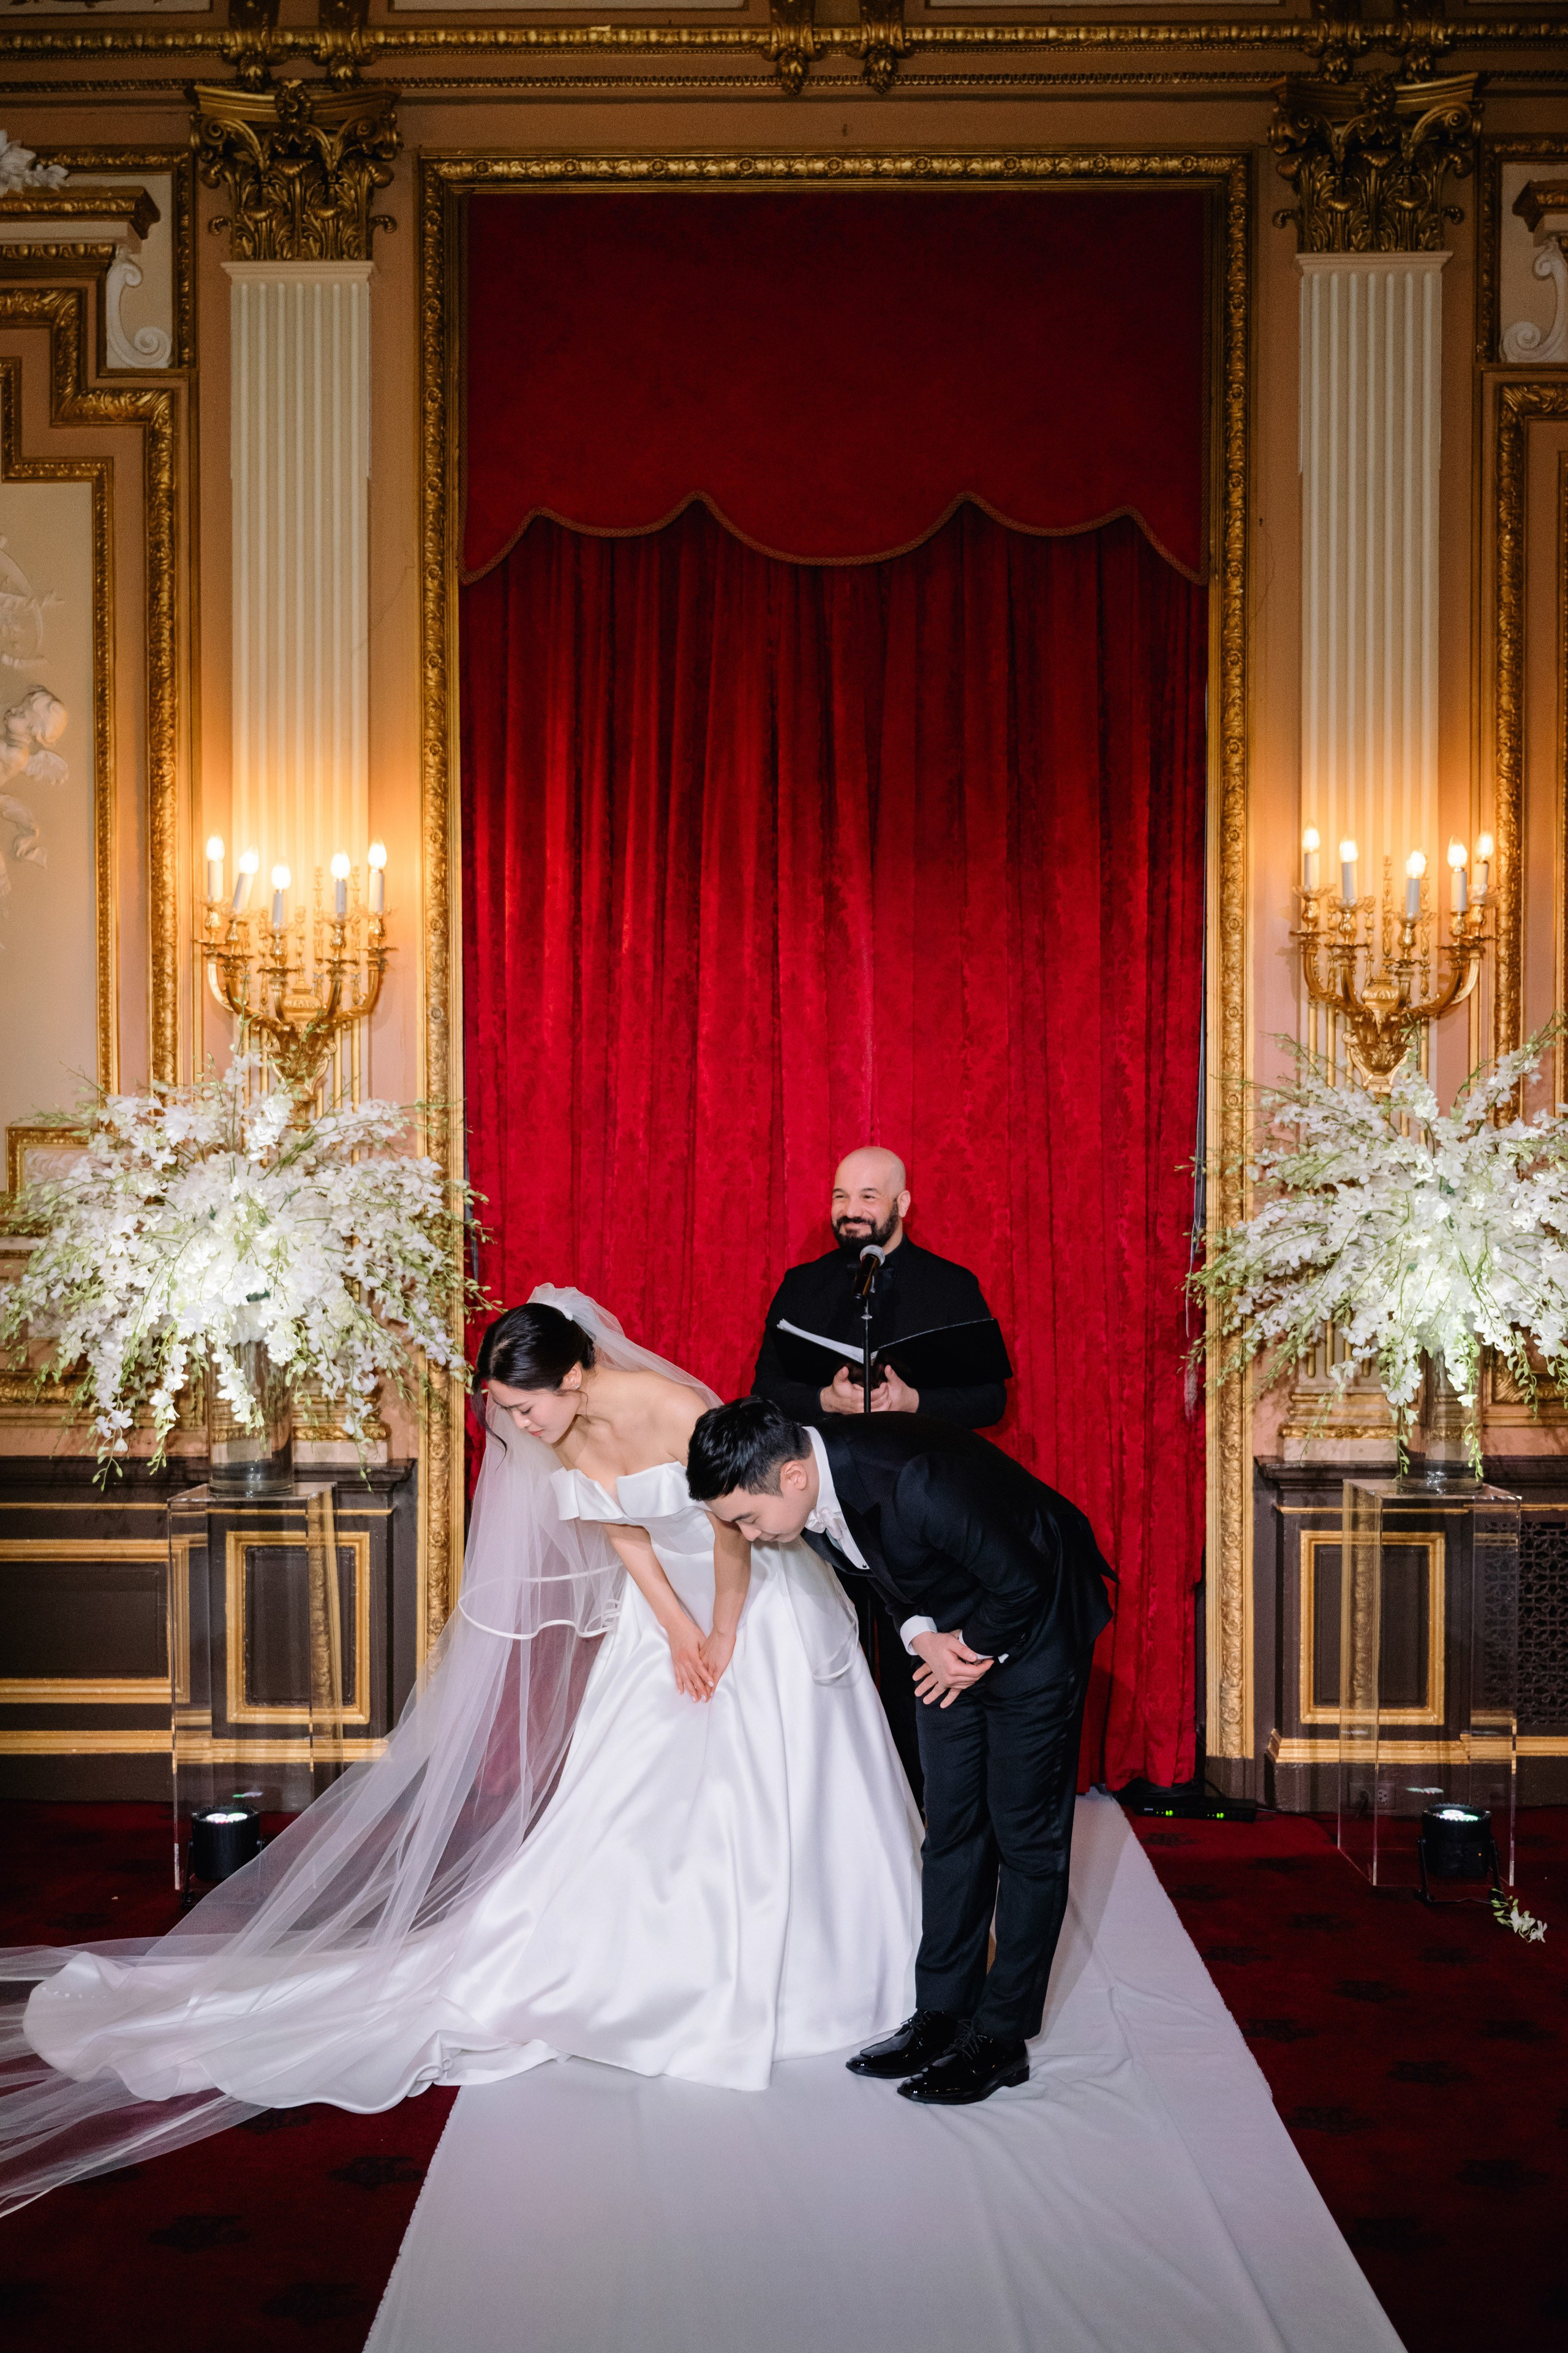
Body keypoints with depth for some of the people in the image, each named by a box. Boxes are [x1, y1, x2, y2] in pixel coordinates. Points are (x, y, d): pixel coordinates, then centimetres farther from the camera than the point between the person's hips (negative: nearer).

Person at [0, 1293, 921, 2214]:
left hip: (757, 1606, -5)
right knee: (633, 1795, 5)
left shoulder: (673, 1410, -30)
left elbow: (733, 1534, -21)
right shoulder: (557, 1439, -10)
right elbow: (625, 1536, -1)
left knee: (763, 1804, 2)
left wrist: (722, 1641, -11)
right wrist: (678, 1634, -6)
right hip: (663, 1611, 5)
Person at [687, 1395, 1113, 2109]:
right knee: (951, 1826, 10)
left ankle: (1001, 2038, 9)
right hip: (952, 1632, 7)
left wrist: (975, 1651, -12)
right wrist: (924, 1636, -11)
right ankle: (942, 2015, 20)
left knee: (1025, 1829, 0)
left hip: (1033, 1618, -7)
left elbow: (1022, 1582, -27)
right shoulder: (811, 1486, -14)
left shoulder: (915, 1481, -39)